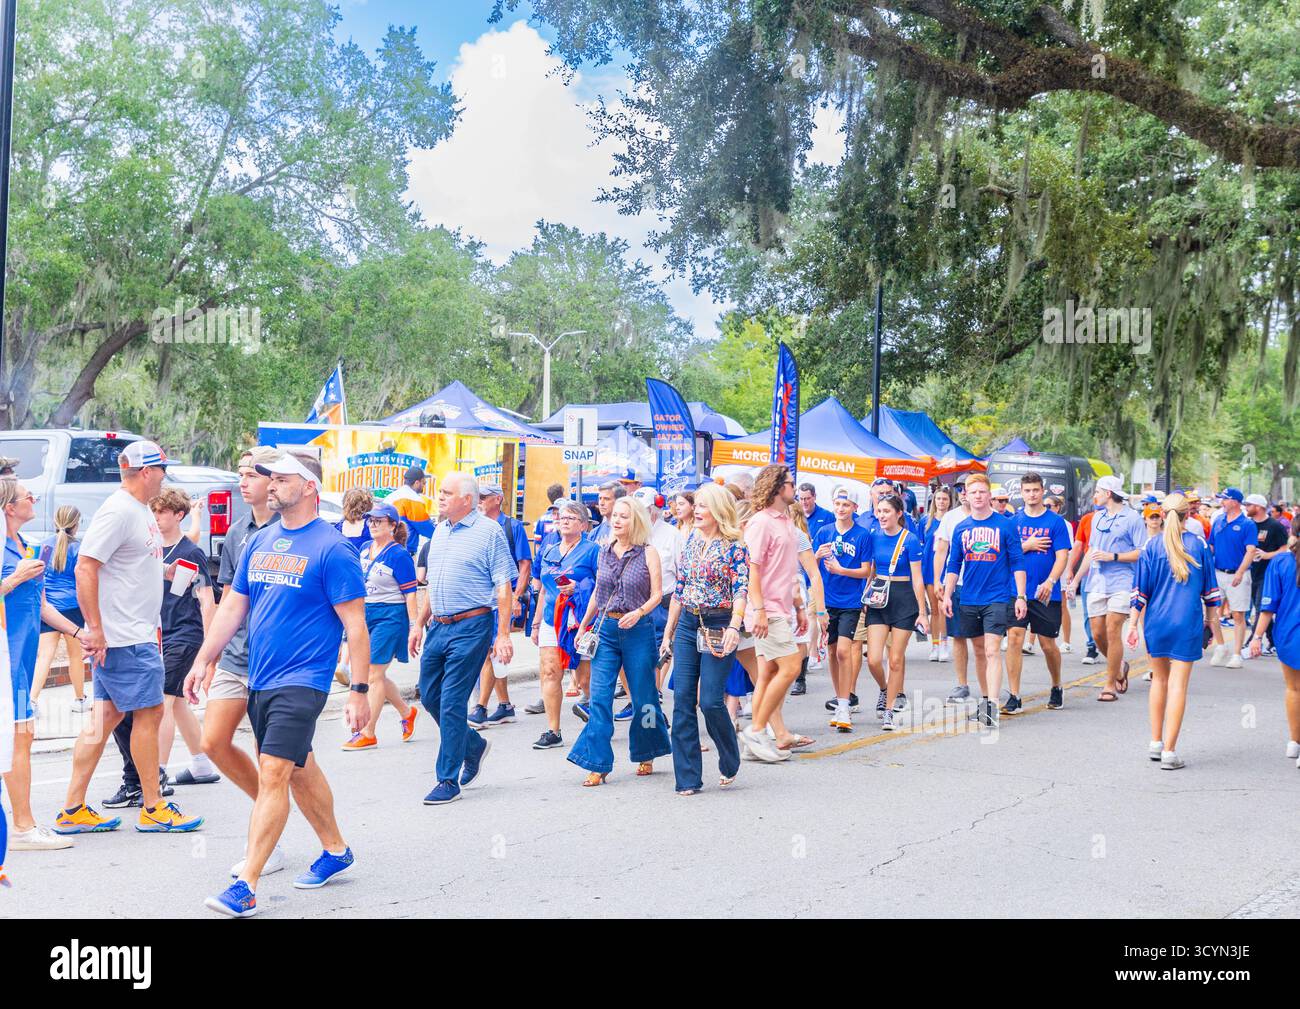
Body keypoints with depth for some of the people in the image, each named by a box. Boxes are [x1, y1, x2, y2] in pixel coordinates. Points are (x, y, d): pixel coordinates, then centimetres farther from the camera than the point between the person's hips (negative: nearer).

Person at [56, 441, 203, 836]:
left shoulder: (141, 510, 14)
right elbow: (85, 569, -20)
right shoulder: (118, 511, -16)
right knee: (149, 712, -1)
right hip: (123, 637, -10)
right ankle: (153, 809, 10)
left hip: (138, 633, 10)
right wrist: (95, 629, -21)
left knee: (107, 714, 10)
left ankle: (72, 810, 15)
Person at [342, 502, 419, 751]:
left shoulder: (399, 555, -10)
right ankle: (407, 712, 31)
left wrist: (414, 627, -14)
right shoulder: (365, 549, 11)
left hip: (389, 617, -8)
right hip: (365, 615, 8)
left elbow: (410, 594, -11)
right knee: (369, 674, 12)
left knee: (374, 676, -5)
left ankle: (368, 733, 2)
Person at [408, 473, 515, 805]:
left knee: (451, 703, -6)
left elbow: (504, 588, -10)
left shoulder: (488, 531, -7)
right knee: (429, 696, 10)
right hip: (438, 626, 7)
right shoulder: (440, 531, 14)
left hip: (470, 627, -7)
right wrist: (419, 623, 18)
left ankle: (449, 780, 5)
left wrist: (503, 635, -15)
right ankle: (473, 745, 32)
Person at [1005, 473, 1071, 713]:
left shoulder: (1056, 521, -1)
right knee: (1014, 638, -10)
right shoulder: (1013, 521, 7)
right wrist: (1027, 545, -10)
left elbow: (1062, 557, -7)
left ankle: (1057, 688, 33)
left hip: (1046, 594, -1)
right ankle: (1014, 697, -7)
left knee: (1048, 644, 8)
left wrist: (1050, 582, -22)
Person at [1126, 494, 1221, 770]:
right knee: (1178, 684, -2)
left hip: (1156, 622, 1)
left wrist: (1133, 624, 4)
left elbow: (1140, 591, -1)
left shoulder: (1151, 546, -2)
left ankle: (1155, 742, 21)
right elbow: (1210, 589, 6)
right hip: (1188, 623, -1)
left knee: (1159, 679, 17)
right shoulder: (1199, 545, -1)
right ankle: (1169, 751, -5)